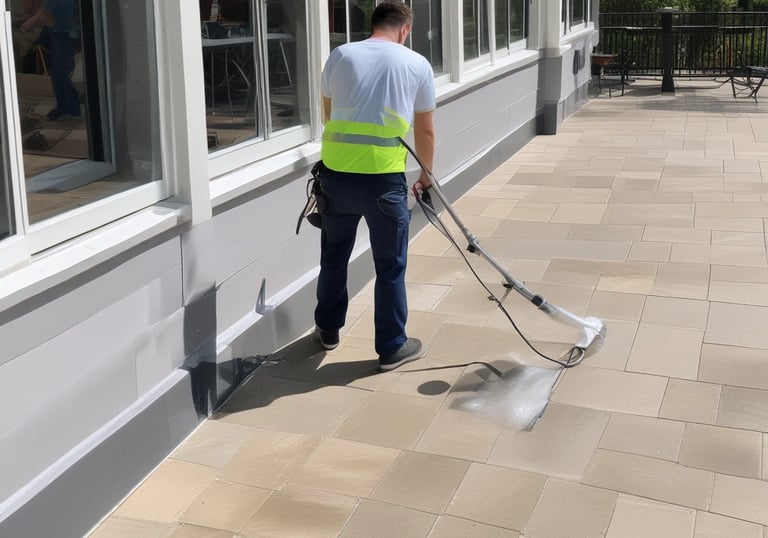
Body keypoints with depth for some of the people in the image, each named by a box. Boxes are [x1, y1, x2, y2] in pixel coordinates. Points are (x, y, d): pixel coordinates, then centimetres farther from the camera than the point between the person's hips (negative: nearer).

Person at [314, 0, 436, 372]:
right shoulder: (417, 64, 6)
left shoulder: (339, 56, 10)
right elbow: (425, 131, 14)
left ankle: (328, 329, 37)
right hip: (384, 177, -3)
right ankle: (392, 348, 19)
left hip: (335, 172, 3)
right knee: (390, 266, 10)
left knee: (333, 256, 21)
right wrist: (426, 175, 29)